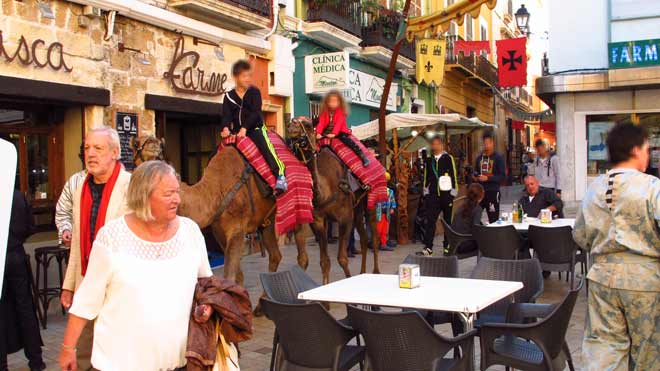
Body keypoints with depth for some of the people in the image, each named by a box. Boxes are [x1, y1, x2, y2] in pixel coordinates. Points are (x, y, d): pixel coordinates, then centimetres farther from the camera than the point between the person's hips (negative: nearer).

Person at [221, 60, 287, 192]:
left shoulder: (254, 92, 1)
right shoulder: (229, 96, 8)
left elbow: (255, 112, -11)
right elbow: (226, 115, -3)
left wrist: (244, 128, -24)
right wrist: (226, 128, -25)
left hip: (255, 128, -4)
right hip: (237, 131, 4)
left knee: (264, 143, -28)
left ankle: (280, 173, -35)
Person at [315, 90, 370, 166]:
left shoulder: (341, 112, -9)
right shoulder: (324, 112, 3)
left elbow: (339, 124, -21)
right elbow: (321, 123, -7)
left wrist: (334, 133, -35)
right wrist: (318, 133, -24)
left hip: (340, 131, -5)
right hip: (328, 131, 5)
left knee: (344, 138, -30)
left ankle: (363, 156, -34)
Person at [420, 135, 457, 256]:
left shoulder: (448, 158, 1)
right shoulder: (428, 160, 12)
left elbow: (453, 176, -1)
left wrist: (453, 194, -6)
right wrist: (426, 194, 12)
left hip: (446, 194, -2)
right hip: (433, 195, 2)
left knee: (448, 221, 7)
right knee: (430, 221, -7)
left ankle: (448, 245, 18)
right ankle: (428, 247, -9)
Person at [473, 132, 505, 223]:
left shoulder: (498, 157, -2)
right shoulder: (479, 158, 14)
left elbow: (502, 176, -9)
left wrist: (487, 178, -19)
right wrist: (474, 177, 2)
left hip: (493, 192, -5)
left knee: (493, 219, -1)